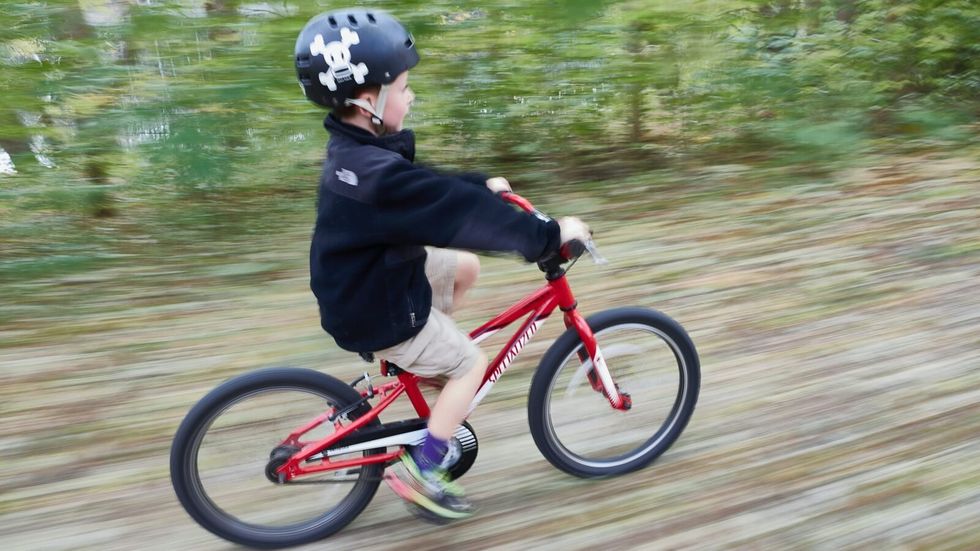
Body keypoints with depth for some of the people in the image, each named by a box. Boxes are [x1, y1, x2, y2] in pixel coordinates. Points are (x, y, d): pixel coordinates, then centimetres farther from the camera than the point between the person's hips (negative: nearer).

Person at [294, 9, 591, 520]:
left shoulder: (356, 151, 0)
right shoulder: (379, 174, -32)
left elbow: (432, 187, 14)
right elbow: (464, 216, -32)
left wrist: (485, 182, 17)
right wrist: (550, 234, -24)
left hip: (373, 280, 9)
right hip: (378, 311, -9)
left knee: (466, 266, 16)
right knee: (472, 364, 3)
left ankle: (419, 355, 27)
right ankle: (420, 470, 12)